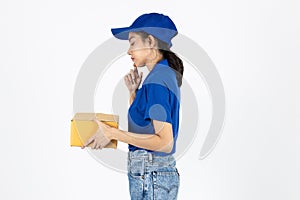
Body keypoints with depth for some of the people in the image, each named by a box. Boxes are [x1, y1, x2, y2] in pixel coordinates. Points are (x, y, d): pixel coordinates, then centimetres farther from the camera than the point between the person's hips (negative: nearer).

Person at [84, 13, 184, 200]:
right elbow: (140, 123, 19)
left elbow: (165, 142, -23)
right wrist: (134, 91, 7)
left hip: (151, 179, -9)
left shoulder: (157, 81, -18)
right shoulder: (166, 75, 12)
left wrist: (113, 133, -21)